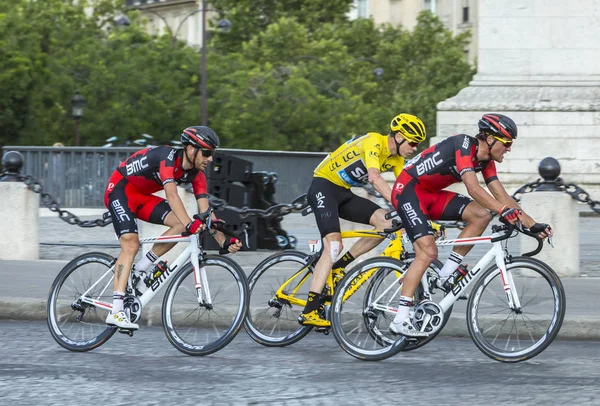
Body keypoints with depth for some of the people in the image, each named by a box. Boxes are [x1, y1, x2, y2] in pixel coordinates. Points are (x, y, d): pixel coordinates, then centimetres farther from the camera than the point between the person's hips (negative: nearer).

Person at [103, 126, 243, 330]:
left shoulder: (196, 174, -6)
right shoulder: (168, 157, -29)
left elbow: (205, 212, -10)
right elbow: (171, 194, -42)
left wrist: (224, 241, -22)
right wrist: (190, 224, -54)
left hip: (142, 197, 8)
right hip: (120, 189, -8)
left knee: (181, 225, -14)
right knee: (131, 243, -24)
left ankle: (141, 268, -2)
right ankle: (116, 311, -31)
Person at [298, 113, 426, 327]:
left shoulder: (397, 159, 6)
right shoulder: (374, 141, -21)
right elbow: (374, 177, -35)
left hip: (344, 193, 8)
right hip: (323, 187, -8)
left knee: (387, 222, -10)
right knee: (334, 245, -24)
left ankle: (339, 266, 1)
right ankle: (309, 312, -28)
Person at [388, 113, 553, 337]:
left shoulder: (486, 160, 4)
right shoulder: (464, 144, -22)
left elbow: (501, 196, 4)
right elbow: (473, 187, -34)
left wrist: (531, 222, -5)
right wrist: (503, 210, -44)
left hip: (430, 193, 9)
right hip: (408, 188, -9)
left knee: (481, 215, -9)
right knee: (428, 251, -21)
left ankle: (447, 275, -3)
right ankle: (400, 320, -20)